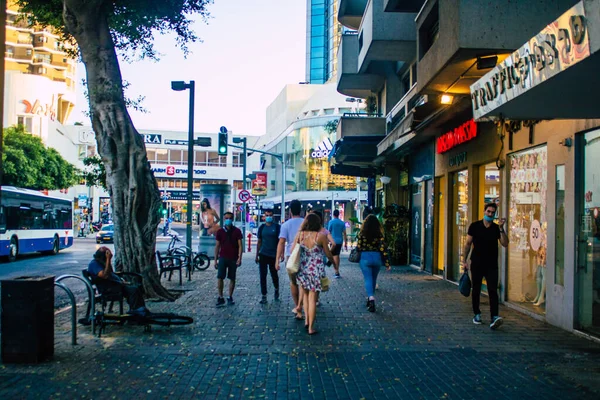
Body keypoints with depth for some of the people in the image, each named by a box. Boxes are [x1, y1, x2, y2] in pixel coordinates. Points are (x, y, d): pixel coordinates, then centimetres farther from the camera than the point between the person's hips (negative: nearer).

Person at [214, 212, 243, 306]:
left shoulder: (237, 231, 1)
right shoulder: (220, 231, 5)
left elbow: (240, 245, -1)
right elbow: (217, 246, 8)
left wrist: (239, 258, -10)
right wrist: (215, 260, 5)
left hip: (233, 258, 0)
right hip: (223, 257, 0)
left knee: (232, 278, 6)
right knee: (220, 277, -9)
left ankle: (230, 297, 17)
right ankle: (220, 298, -1)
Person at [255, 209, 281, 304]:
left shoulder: (277, 227, -2)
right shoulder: (262, 227, 6)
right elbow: (259, 242, 11)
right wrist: (257, 255, 8)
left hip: (273, 255, -2)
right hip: (263, 255, 2)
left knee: (274, 275, 9)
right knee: (263, 276, 0)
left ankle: (276, 289, 37)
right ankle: (264, 296, 6)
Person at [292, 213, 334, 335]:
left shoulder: (299, 235, -3)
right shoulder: (321, 236, -10)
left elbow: (292, 251, 4)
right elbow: (328, 254, 0)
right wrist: (333, 261, 20)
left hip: (302, 269, 2)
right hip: (316, 270, -2)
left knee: (305, 293, 24)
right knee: (313, 298, 4)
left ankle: (306, 319, 15)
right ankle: (311, 327, 8)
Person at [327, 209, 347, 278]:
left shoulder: (331, 222, -7)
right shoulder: (342, 223, 5)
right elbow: (344, 233, 5)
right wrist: (345, 242, 10)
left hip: (333, 241, -5)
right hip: (340, 241, 5)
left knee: (334, 256, -5)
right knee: (337, 255, 17)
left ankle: (337, 272, -15)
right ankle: (337, 271, 22)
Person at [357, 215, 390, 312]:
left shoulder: (362, 233, -5)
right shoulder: (379, 234, -3)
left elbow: (358, 247, -2)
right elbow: (383, 249, -6)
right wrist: (387, 263, -2)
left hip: (365, 257, -2)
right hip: (377, 257, 2)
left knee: (368, 279, -2)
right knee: (373, 279, 18)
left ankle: (371, 298, -23)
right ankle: (370, 299, 31)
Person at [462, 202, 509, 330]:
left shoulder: (497, 228, 3)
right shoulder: (474, 226, 1)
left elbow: (505, 244, -9)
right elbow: (468, 244, 4)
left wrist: (501, 228, -16)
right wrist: (464, 260, 0)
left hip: (491, 265, 0)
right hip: (477, 264, 0)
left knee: (493, 290, -11)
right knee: (476, 290, 9)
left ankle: (494, 317, -18)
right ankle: (477, 314, 25)